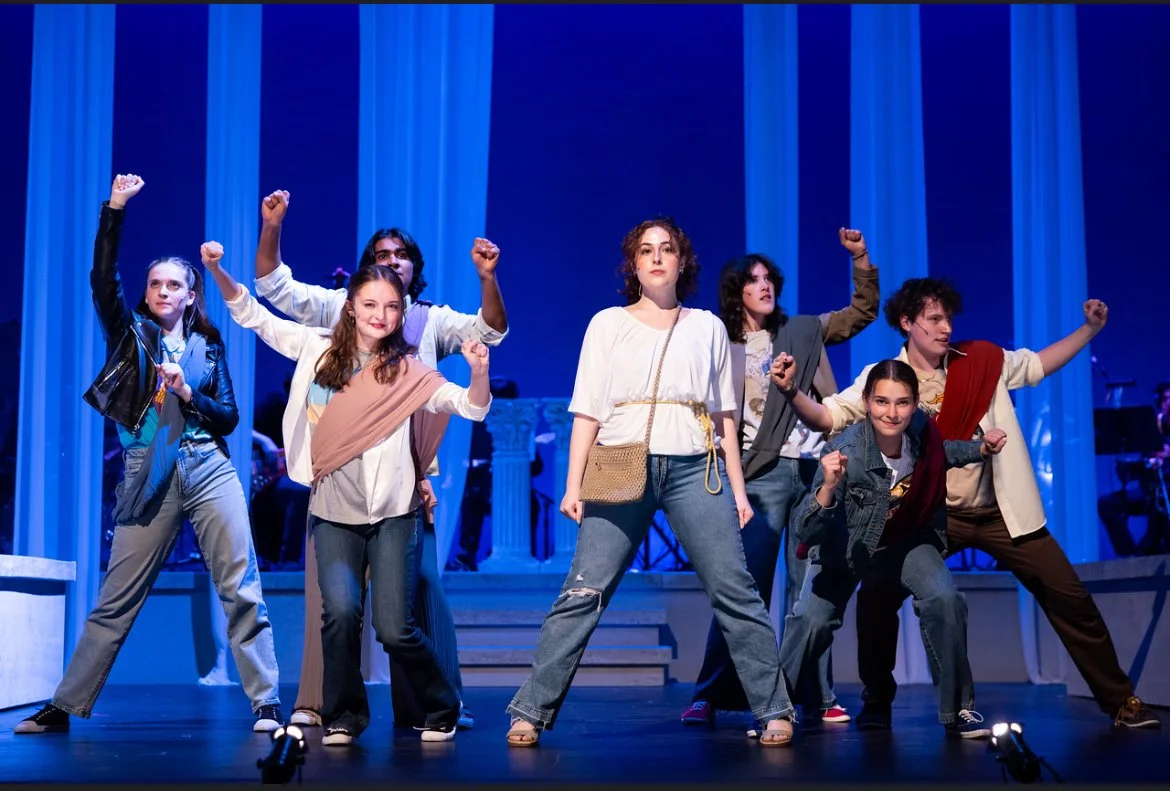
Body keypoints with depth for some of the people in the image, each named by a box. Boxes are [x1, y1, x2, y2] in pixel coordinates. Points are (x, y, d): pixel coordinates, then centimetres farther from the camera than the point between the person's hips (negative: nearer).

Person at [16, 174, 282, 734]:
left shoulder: (208, 346, 13)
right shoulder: (130, 333, 11)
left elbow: (229, 418, 10)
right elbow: (102, 277, -4)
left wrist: (189, 396, -8)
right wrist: (114, 208, -11)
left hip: (209, 470, 1)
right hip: (148, 475, 0)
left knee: (241, 589, -6)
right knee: (115, 600, 2)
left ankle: (266, 704, -3)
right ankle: (65, 706, 10)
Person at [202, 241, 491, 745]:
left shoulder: (407, 373, -3)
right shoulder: (318, 348, 4)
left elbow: (471, 408, -12)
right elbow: (253, 316, 9)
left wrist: (479, 372, -33)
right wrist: (217, 271, -4)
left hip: (392, 514, -2)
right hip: (332, 513, 2)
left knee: (394, 628, -5)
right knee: (340, 610, -17)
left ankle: (441, 711, 20)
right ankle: (343, 717, 5)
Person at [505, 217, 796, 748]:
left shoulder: (707, 327, 14)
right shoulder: (607, 325, 10)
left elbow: (723, 415, 14)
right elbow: (588, 411, 6)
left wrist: (738, 488, 9)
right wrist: (573, 485, -2)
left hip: (695, 469, 1)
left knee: (735, 592, -5)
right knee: (582, 595, -7)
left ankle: (774, 712, 3)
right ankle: (530, 714, -2)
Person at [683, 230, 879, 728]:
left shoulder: (804, 332, 14)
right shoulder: (723, 347, 4)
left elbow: (864, 312, 19)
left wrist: (861, 258, 7)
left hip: (814, 467, 3)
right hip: (762, 473, -3)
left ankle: (816, 696, 9)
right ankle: (710, 695, -5)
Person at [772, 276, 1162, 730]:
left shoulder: (982, 361, 0)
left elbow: (1039, 365, 15)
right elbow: (828, 418, -16)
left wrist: (1091, 328, 5)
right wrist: (791, 392, -34)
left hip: (999, 512, 2)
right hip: (931, 515, -2)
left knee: (1069, 597, 2)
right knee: (876, 594, -16)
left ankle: (1120, 701, 18)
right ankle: (877, 703, 5)